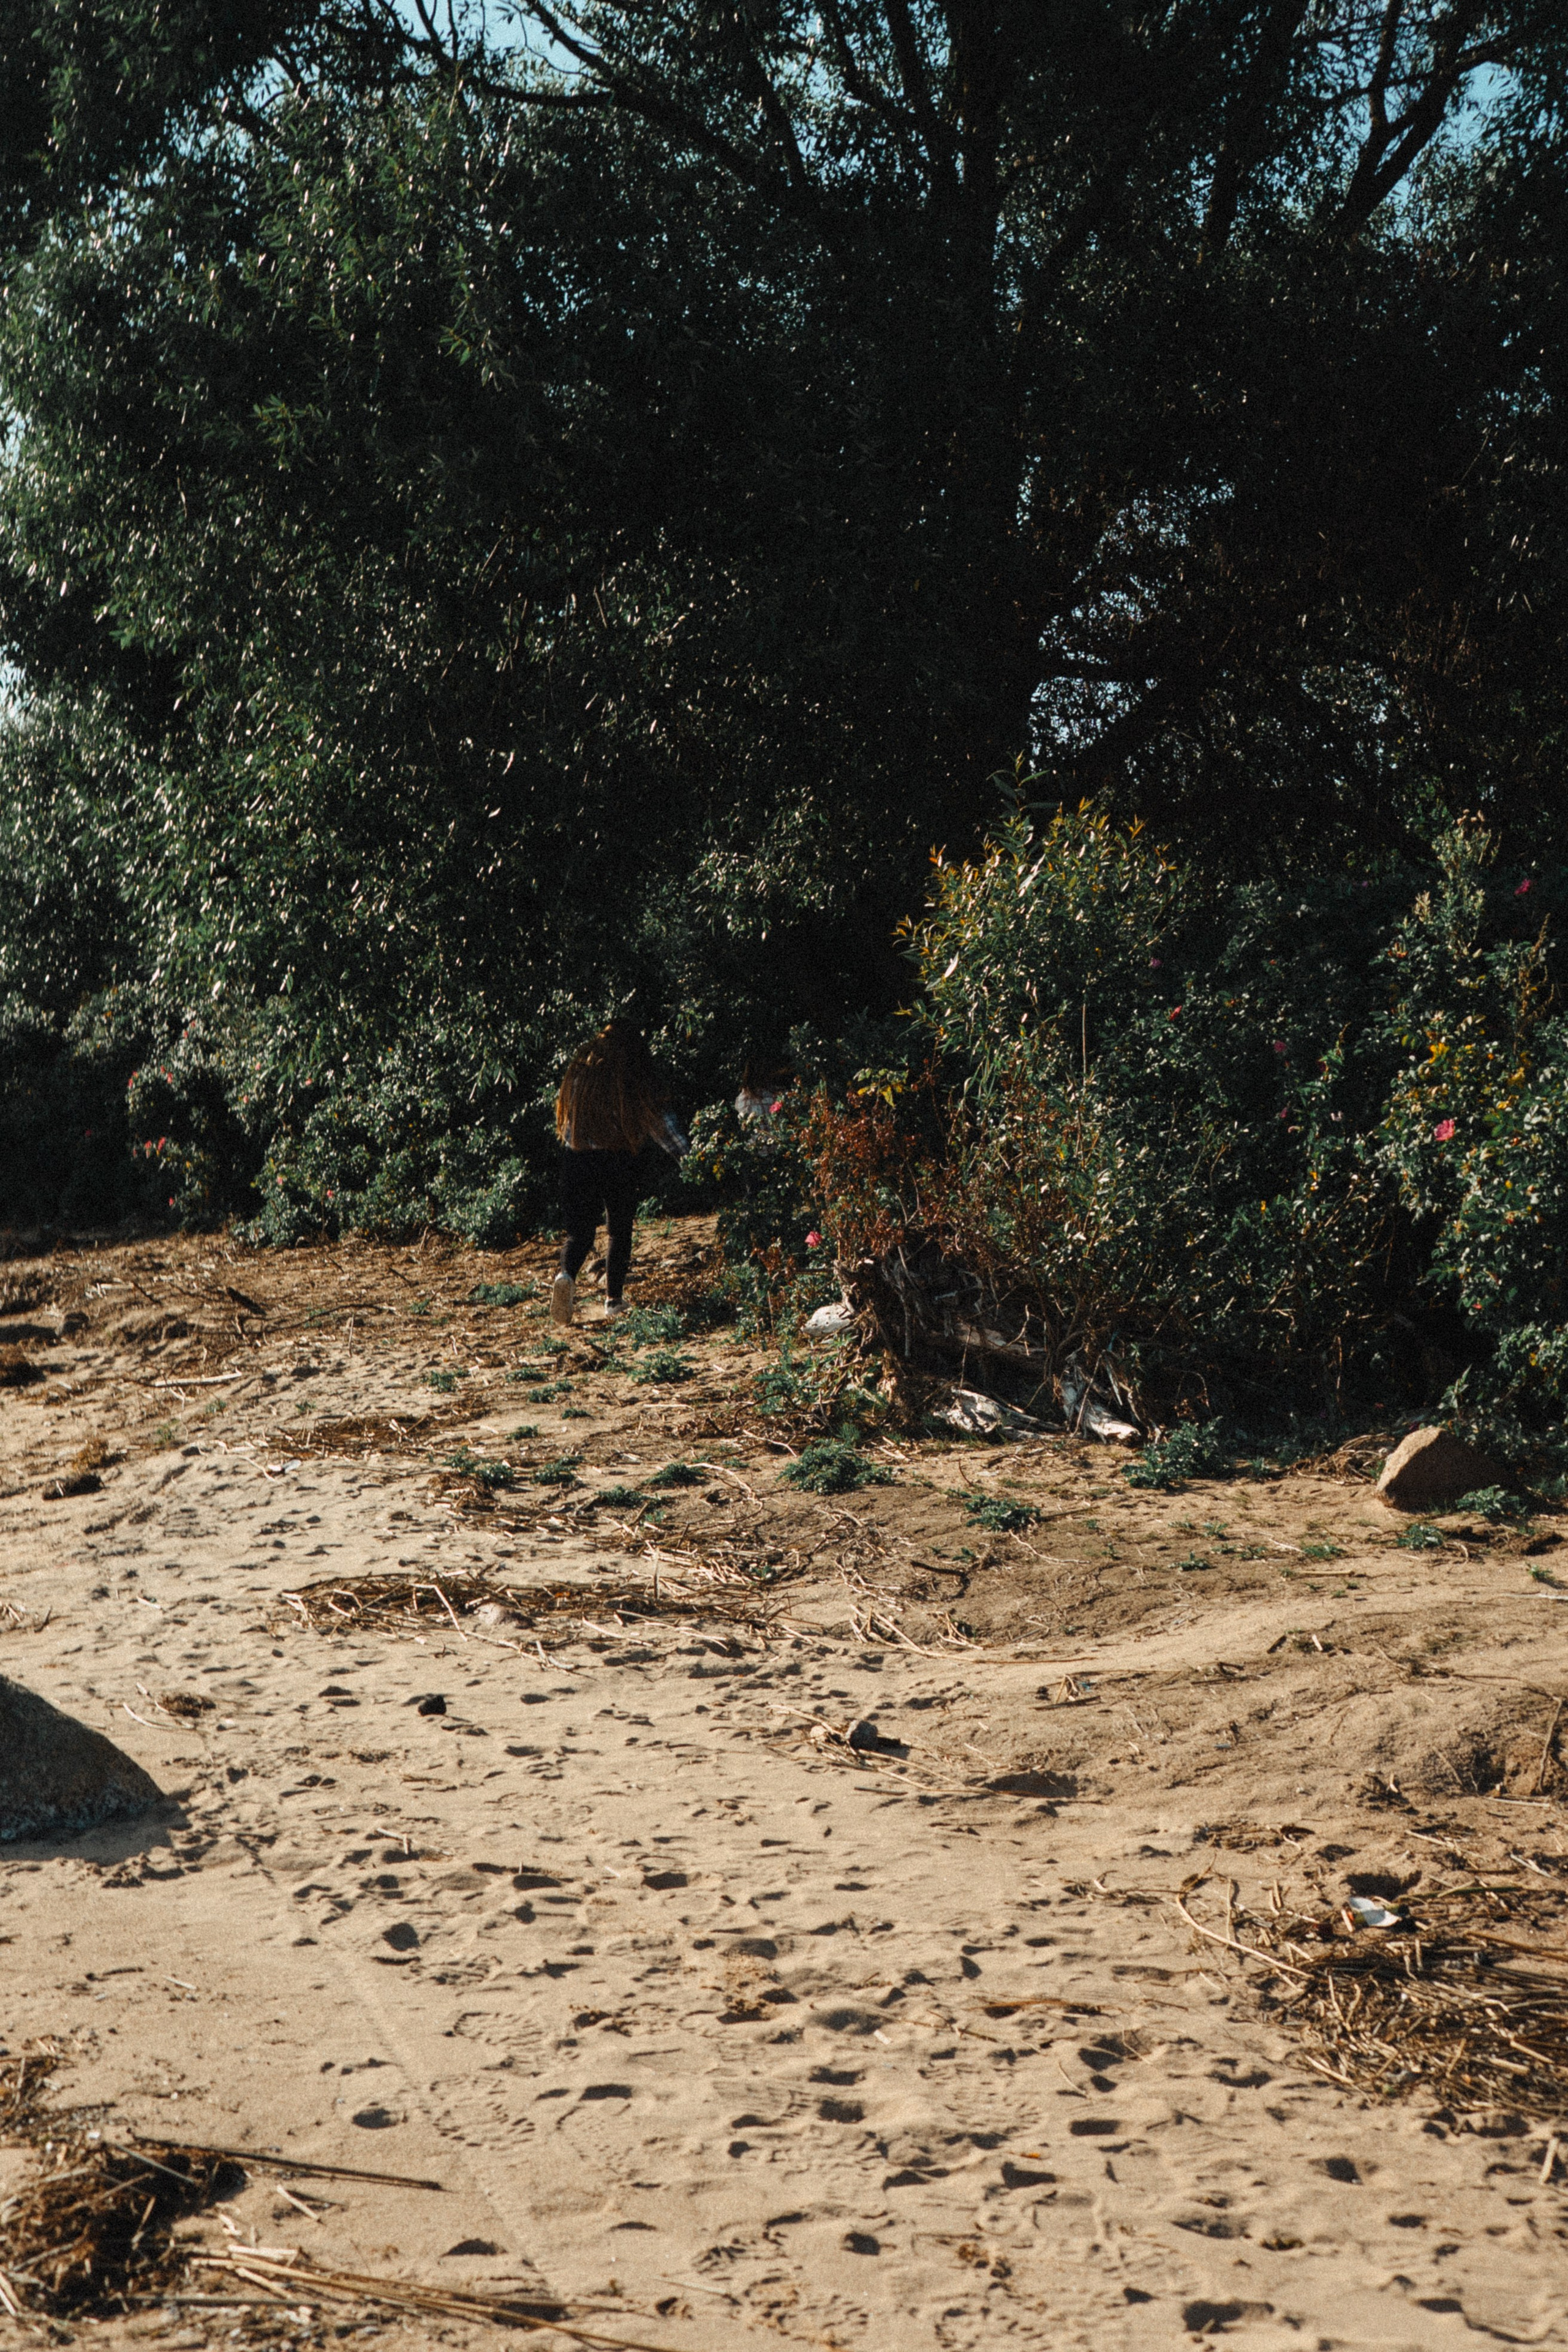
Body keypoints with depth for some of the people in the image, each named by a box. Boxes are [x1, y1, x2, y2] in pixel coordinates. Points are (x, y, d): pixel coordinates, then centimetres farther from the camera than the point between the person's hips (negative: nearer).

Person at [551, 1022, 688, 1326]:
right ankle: (613, 1299, 11)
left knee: (579, 1230, 6)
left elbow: (565, 1114, 15)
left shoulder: (580, 1069, 6)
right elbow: (658, 1120, 0)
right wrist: (686, 1155, 7)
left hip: (576, 1159, 2)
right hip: (618, 1161, -2)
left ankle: (567, 1275, -22)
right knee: (620, 1231, 13)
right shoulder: (634, 1077, -3)